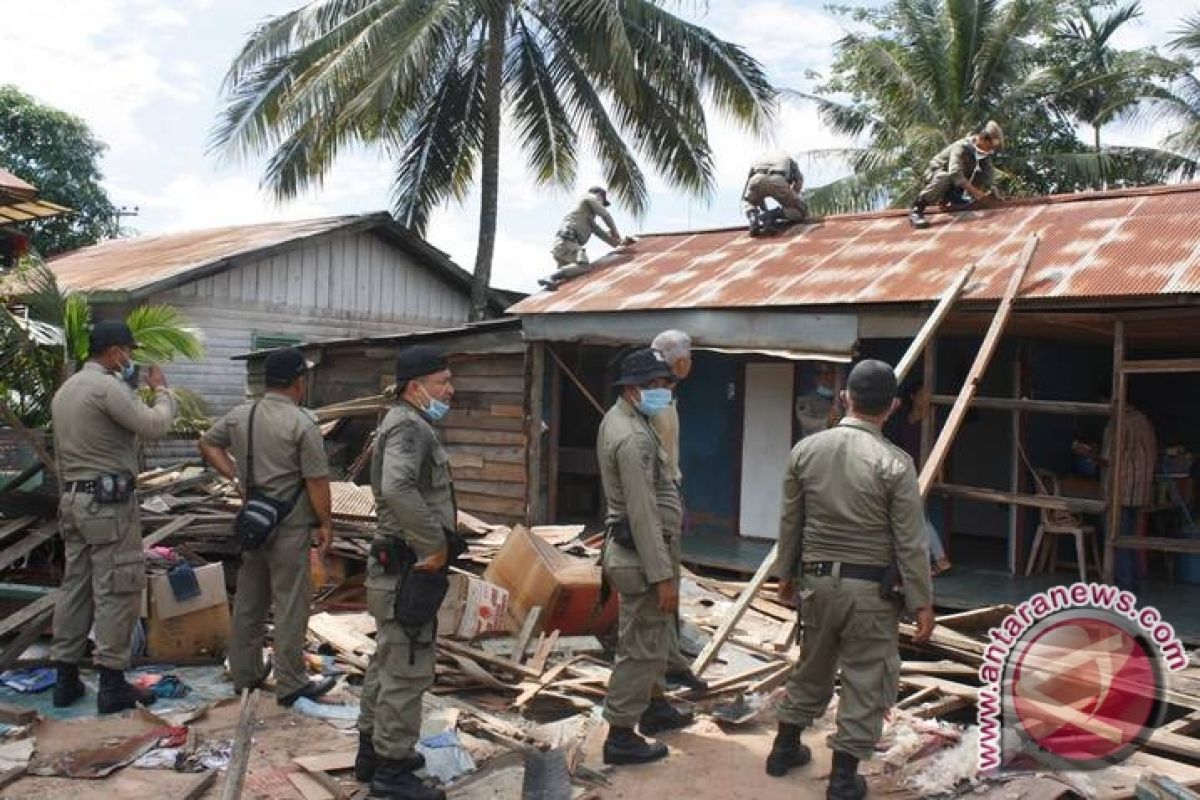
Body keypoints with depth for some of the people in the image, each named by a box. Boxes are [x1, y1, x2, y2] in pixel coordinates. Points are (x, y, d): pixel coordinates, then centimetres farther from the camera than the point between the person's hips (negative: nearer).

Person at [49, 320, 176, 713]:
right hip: (108, 501, -10)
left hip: (74, 498, 10)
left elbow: (64, 451, 20)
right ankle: (112, 683, 0)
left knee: (75, 586, 12)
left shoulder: (65, 390, 16)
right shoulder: (107, 387, -16)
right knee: (116, 590, -4)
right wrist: (161, 391, -5)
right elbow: (155, 426, -18)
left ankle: (66, 679, 18)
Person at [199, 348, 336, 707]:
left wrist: (234, 476, 12)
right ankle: (290, 684, 8)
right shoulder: (303, 423, -15)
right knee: (290, 605, 2)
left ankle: (245, 674, 28)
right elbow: (317, 481, -15)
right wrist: (326, 524, -6)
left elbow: (207, 444, 18)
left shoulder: (239, 415, 5)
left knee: (248, 600, 17)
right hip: (289, 525, -7)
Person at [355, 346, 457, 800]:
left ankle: (373, 751, 32)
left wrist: (433, 543, 17)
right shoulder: (408, 426, -18)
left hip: (401, 564, 11)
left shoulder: (409, 424, 16)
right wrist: (436, 545, -27)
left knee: (388, 660, 19)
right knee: (408, 669, -2)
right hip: (409, 567, -11)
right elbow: (398, 489, -36)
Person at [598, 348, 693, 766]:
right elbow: (643, 514, -25)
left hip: (625, 547, 11)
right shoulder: (633, 438, -22)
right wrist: (663, 575, -23)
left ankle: (652, 708, 40)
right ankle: (620, 737, 9)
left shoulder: (618, 419, 11)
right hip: (640, 555, -11)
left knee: (653, 637, 24)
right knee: (641, 646, -1)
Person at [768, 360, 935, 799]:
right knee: (866, 681, 8)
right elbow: (910, 543, -11)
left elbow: (790, 523, 7)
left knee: (812, 667, 22)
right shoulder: (894, 463, -13)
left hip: (816, 580, 5)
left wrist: (785, 573, 19)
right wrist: (922, 603, -4)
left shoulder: (805, 450, -2)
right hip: (869, 588, -4)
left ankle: (785, 748, 36)